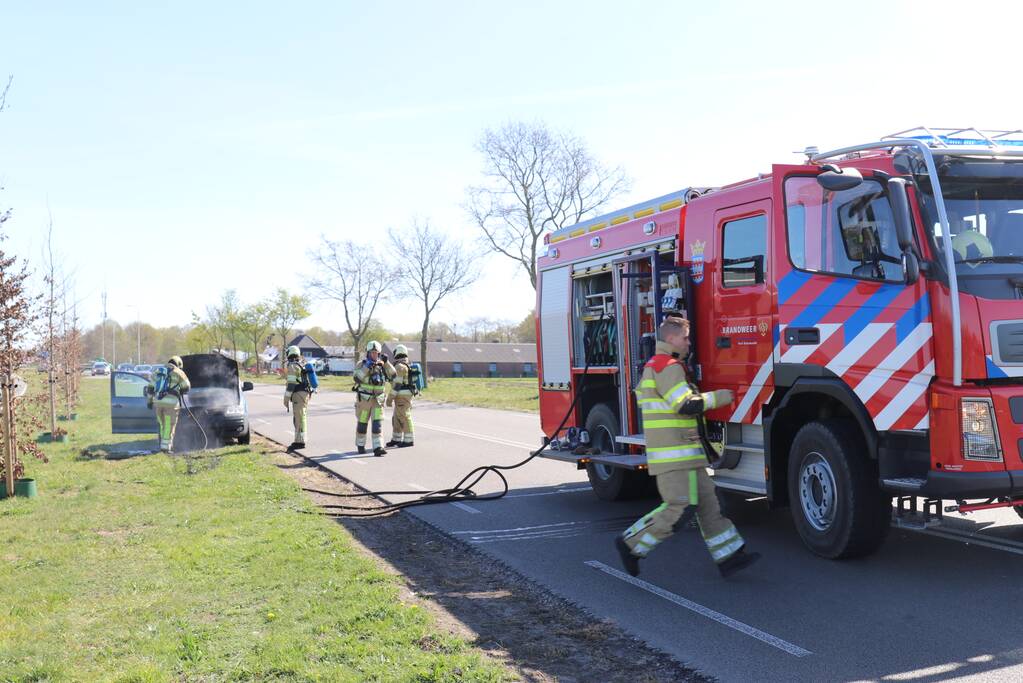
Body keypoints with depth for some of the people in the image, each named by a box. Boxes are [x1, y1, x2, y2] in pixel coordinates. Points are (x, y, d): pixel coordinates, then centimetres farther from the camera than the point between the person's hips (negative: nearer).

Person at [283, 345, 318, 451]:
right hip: (306, 394, 9)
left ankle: (300, 442, -10)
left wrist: (286, 399, -13)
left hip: (298, 395, -9)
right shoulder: (304, 365, 18)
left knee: (299, 419, -9)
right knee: (301, 418, 15)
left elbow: (291, 384, -17)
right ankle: (300, 440, 20)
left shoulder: (293, 366, -11)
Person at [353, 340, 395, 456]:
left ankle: (377, 448, -15)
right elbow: (357, 378, -20)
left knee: (377, 423, -9)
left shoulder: (382, 364, 5)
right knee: (362, 423, 10)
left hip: (378, 399, 2)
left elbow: (393, 374, -6)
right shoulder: (362, 364, -5)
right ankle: (360, 445, 27)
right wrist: (367, 367, -29)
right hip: (364, 399, -2)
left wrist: (386, 363, -17)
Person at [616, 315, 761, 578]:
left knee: (707, 501, 7)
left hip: (684, 452, 11)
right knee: (680, 507, -11)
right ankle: (631, 544, -3)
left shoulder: (654, 365, 21)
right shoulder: (668, 366, -12)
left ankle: (728, 556, 7)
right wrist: (719, 397, -9)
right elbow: (685, 405, -19)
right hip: (674, 453, -11)